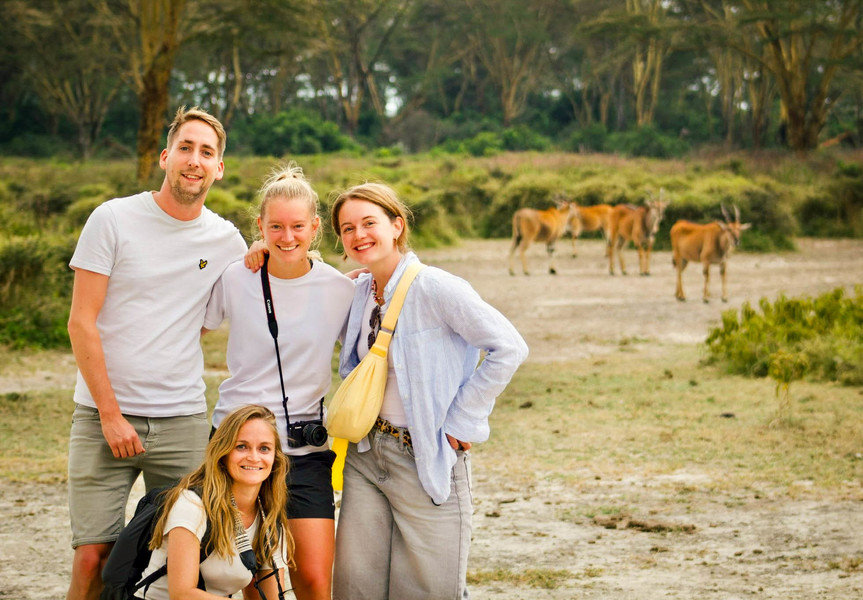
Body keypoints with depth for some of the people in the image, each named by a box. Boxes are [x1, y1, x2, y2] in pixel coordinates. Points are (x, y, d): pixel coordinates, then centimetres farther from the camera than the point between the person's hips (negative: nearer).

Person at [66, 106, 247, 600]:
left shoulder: (228, 240, 7)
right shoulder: (113, 220, -2)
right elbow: (82, 324, -4)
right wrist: (110, 414, -9)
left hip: (184, 423, 3)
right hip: (104, 417, -2)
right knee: (93, 558, -6)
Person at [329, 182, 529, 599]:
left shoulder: (435, 288, -16)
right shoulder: (358, 292, 6)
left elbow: (509, 348, -18)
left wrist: (462, 421, -14)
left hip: (427, 459, -7)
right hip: (366, 453, 7)